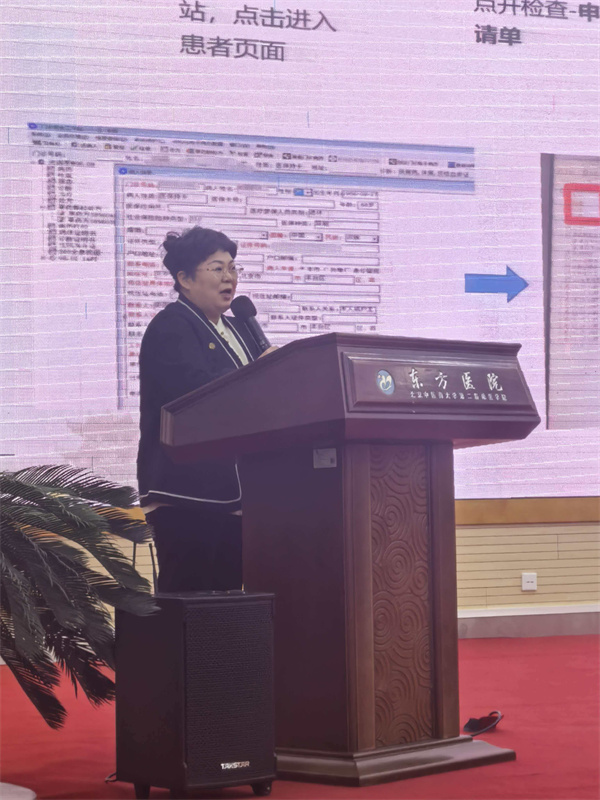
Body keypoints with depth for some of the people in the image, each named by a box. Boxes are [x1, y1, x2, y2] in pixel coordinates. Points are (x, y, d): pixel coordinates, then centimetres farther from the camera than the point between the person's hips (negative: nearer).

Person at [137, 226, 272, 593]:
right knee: (187, 595, -9)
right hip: (189, 493, -8)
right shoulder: (170, 328, -4)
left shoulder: (237, 329, 23)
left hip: (233, 491, 8)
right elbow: (198, 391, -20)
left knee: (228, 590, 5)